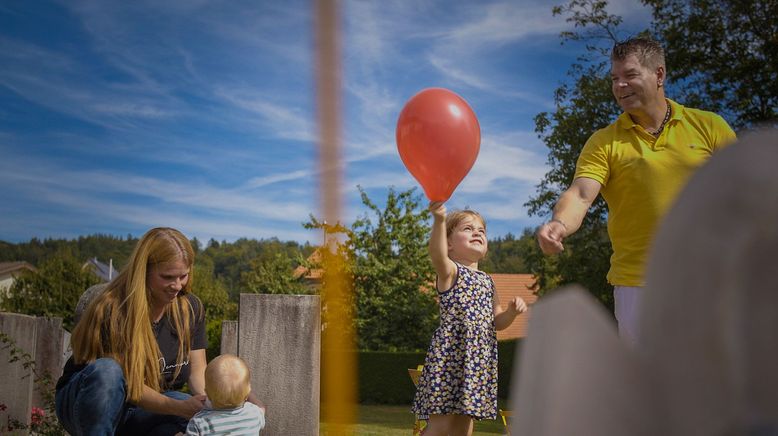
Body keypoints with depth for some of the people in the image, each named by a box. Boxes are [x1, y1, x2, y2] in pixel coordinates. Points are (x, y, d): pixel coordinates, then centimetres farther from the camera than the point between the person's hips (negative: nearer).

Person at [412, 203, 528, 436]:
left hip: (479, 360, 7)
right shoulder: (450, 271, -3)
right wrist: (439, 220, -45)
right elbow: (437, 254, -28)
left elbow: (498, 322, 23)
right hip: (450, 355, -7)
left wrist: (512, 310, 0)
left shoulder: (486, 280, 18)